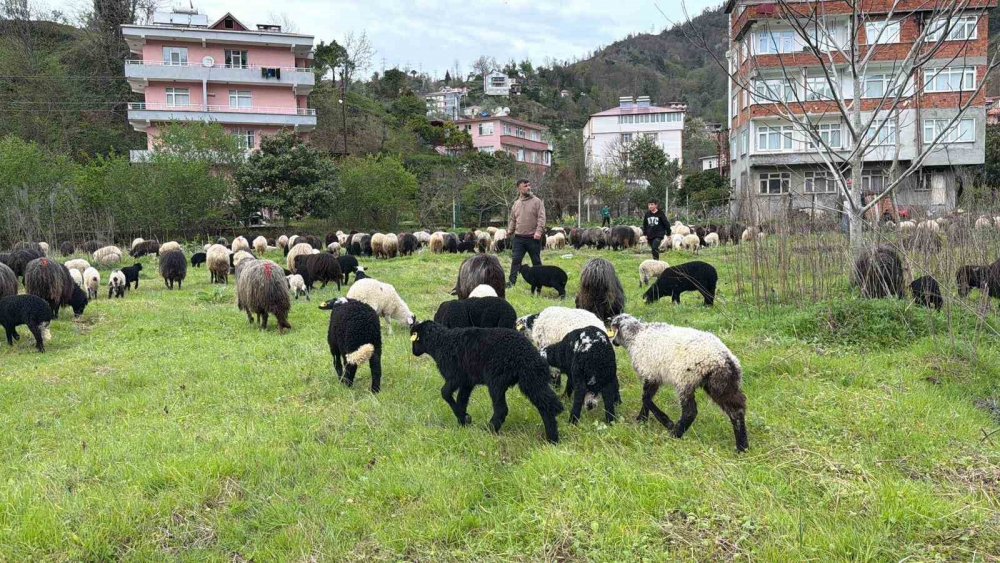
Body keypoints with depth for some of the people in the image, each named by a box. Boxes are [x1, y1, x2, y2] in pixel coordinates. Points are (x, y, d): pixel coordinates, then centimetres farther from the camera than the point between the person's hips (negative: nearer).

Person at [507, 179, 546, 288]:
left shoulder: (537, 202, -2)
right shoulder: (516, 204, 11)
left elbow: (541, 218, -9)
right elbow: (513, 220, 18)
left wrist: (539, 231, -21)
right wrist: (510, 231, 8)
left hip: (533, 238, -3)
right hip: (519, 238, 3)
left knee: (536, 261, 6)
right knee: (516, 260, -1)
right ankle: (512, 282, 2)